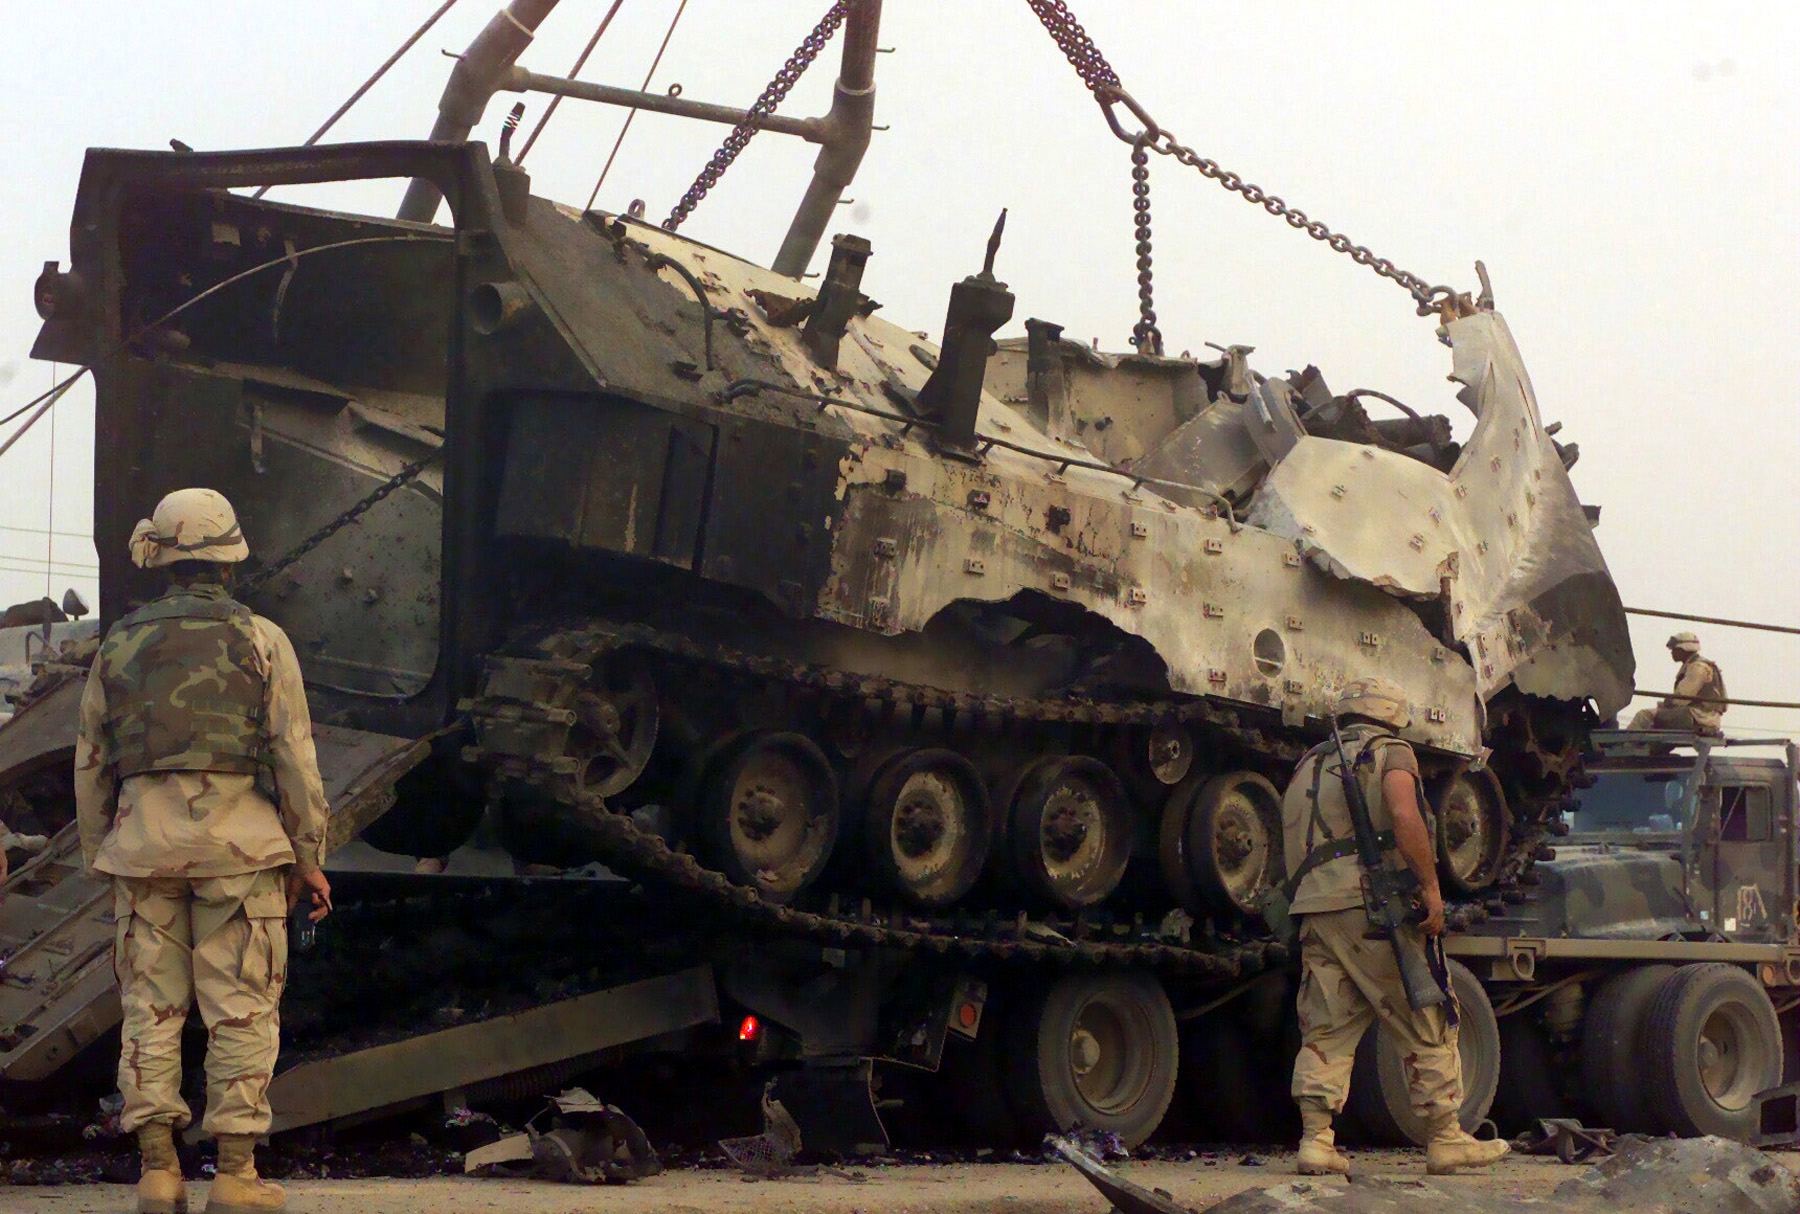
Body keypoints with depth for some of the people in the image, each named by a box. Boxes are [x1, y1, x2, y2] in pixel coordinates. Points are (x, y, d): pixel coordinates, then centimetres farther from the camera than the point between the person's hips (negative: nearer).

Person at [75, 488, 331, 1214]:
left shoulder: (119, 646, 7)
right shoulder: (260, 641, -2)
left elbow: (90, 765, 10)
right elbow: (295, 758, -4)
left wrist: (99, 858, 19)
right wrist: (310, 859, 3)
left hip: (144, 845, 3)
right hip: (238, 843, -3)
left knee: (151, 1006, 7)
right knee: (242, 1009, 1)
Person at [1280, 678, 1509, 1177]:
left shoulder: (1308, 766, 23)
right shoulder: (1390, 752, 4)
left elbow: (1293, 845, 20)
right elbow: (1404, 817, -15)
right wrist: (1431, 887, -13)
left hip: (1315, 908, 6)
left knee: (1326, 1031, 7)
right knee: (1428, 1024, 4)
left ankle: (1316, 1138, -3)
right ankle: (1446, 1138, 6)